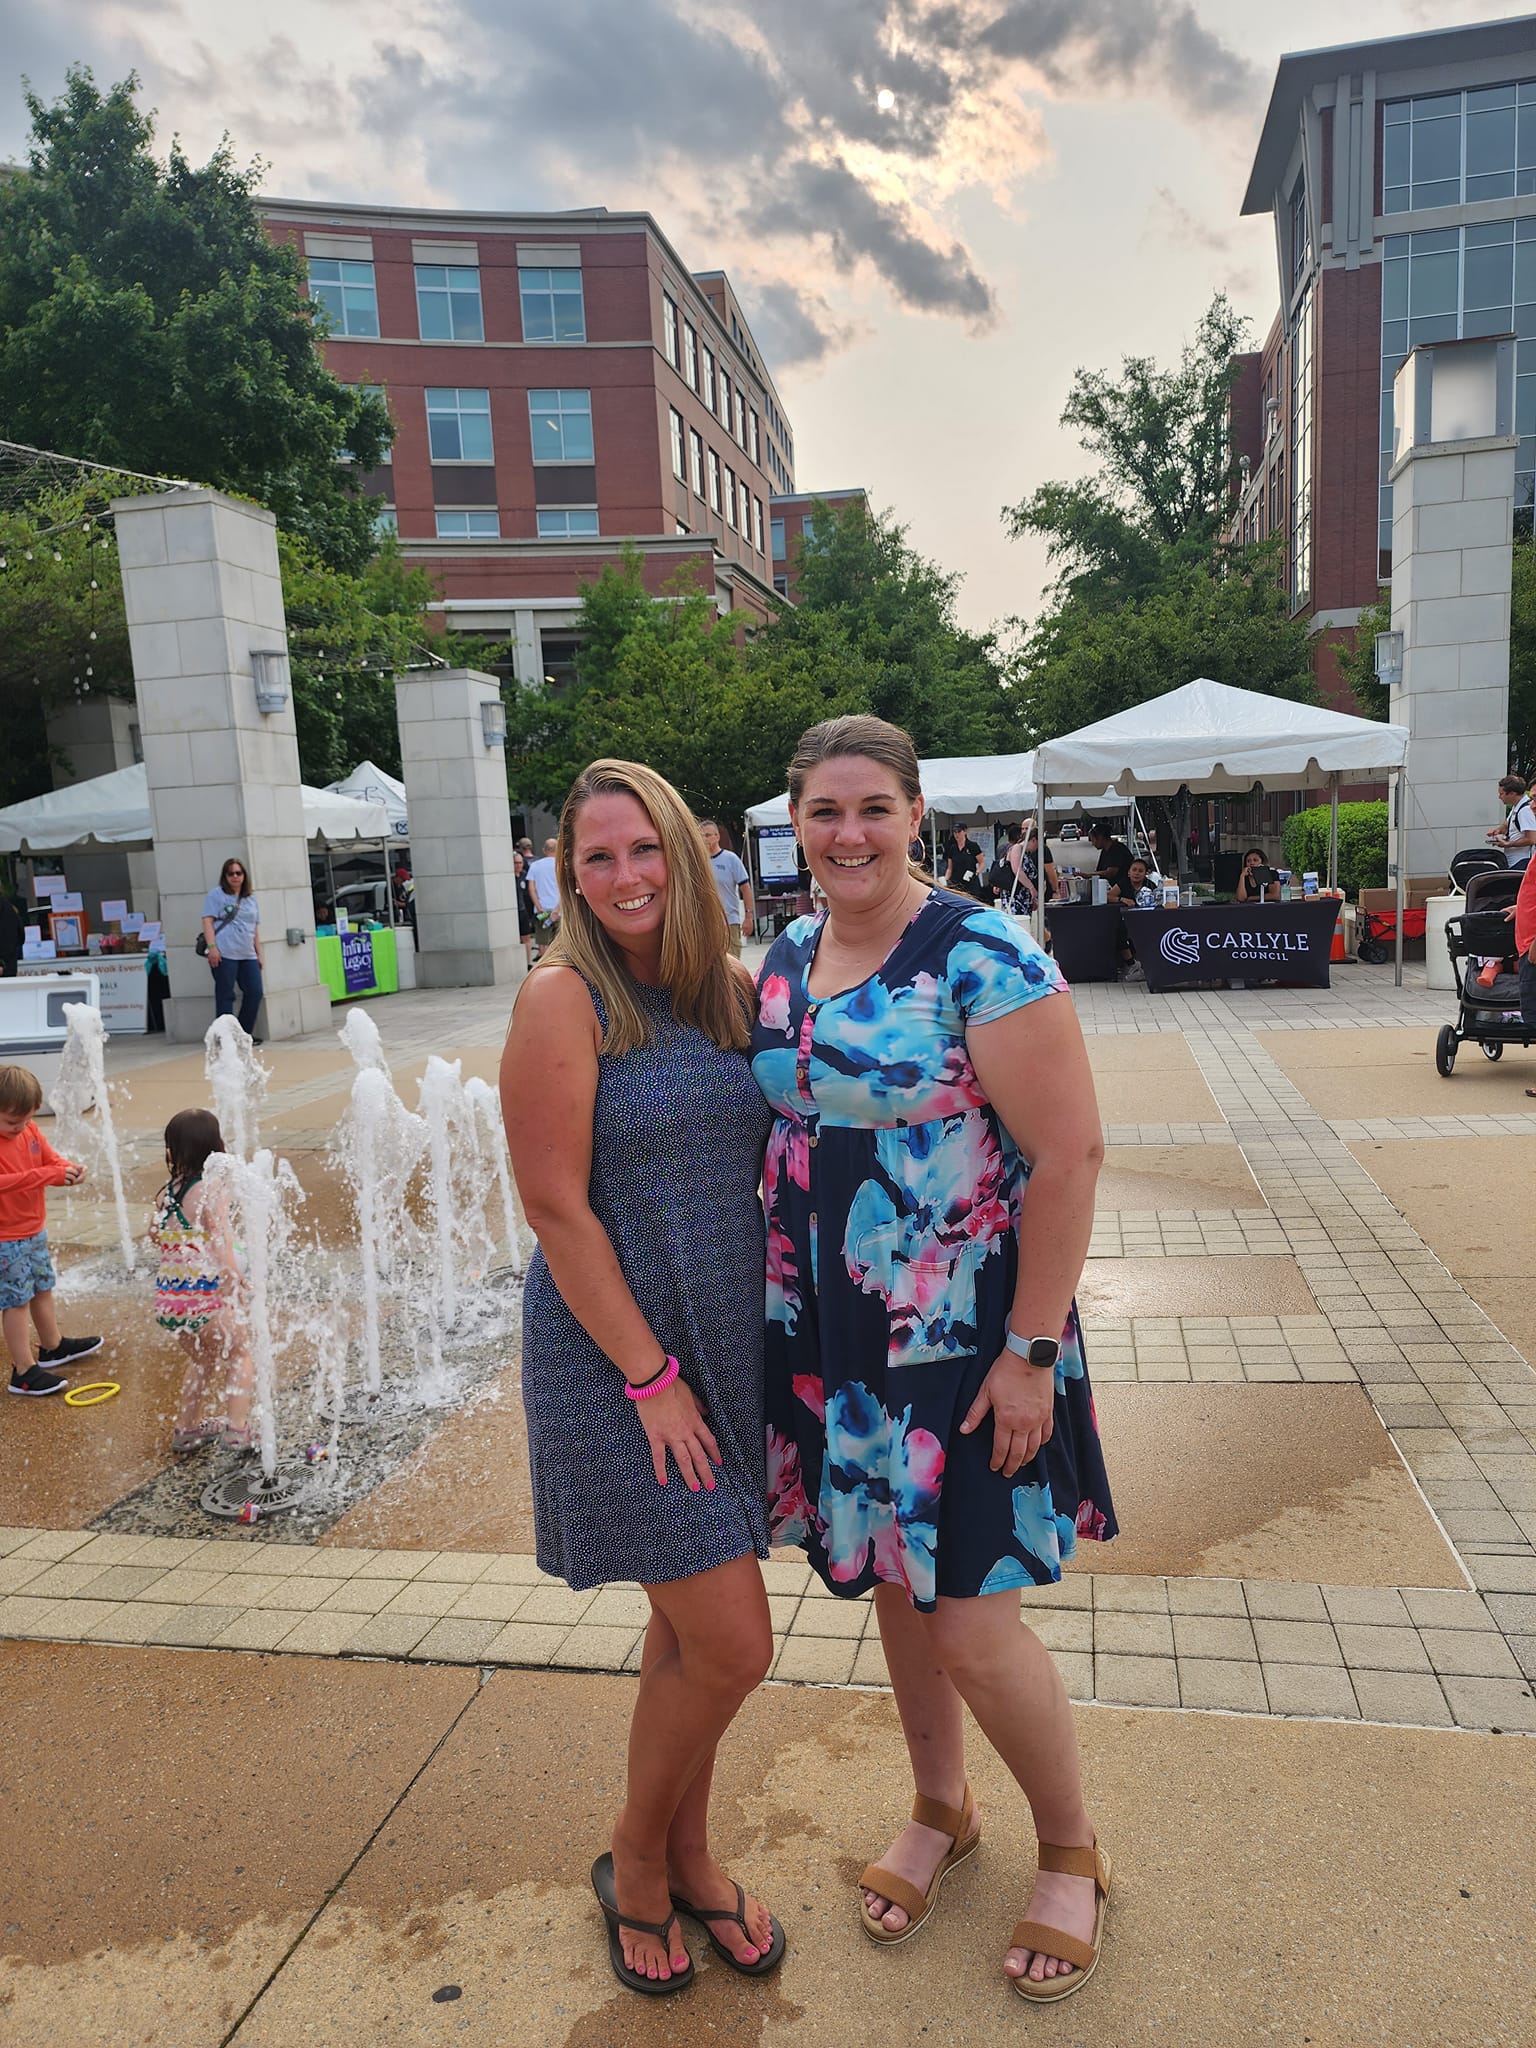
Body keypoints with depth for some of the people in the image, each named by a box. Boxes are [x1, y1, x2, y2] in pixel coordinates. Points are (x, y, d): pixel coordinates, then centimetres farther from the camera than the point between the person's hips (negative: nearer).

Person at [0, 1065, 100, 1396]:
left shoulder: (29, 1131, -1)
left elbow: (51, 1159, 6)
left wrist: (68, 1170, -16)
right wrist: (45, 1176, -41)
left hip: (35, 1231, 8)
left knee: (42, 1289, 22)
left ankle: (52, 1347, 41)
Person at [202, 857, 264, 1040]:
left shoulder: (251, 900, 20)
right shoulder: (216, 894, 3)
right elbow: (208, 921, -5)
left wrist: (259, 954, 19)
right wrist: (212, 947, -15)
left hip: (248, 956, 6)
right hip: (224, 954, -6)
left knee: (254, 993, 0)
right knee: (225, 996, -3)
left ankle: (245, 1033, 12)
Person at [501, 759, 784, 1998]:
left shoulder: (732, 989, 4)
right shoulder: (564, 999, -14)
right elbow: (557, 1206, -16)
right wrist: (650, 1376, -14)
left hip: (731, 1346, 6)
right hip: (616, 1353, -5)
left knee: (691, 1625, 19)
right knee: (733, 1644, -1)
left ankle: (689, 1859, 42)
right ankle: (635, 1864, 28)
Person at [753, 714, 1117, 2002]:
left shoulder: (983, 959, -16)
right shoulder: (784, 961, 5)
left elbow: (1069, 1153, -17)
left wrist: (1030, 1352, -17)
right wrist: (778, 1313, 14)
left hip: (963, 1344, -6)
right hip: (829, 1340, 6)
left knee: (968, 1620, 1)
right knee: (889, 1583, 19)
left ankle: (1072, 1850, 32)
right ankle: (942, 1811, 46)